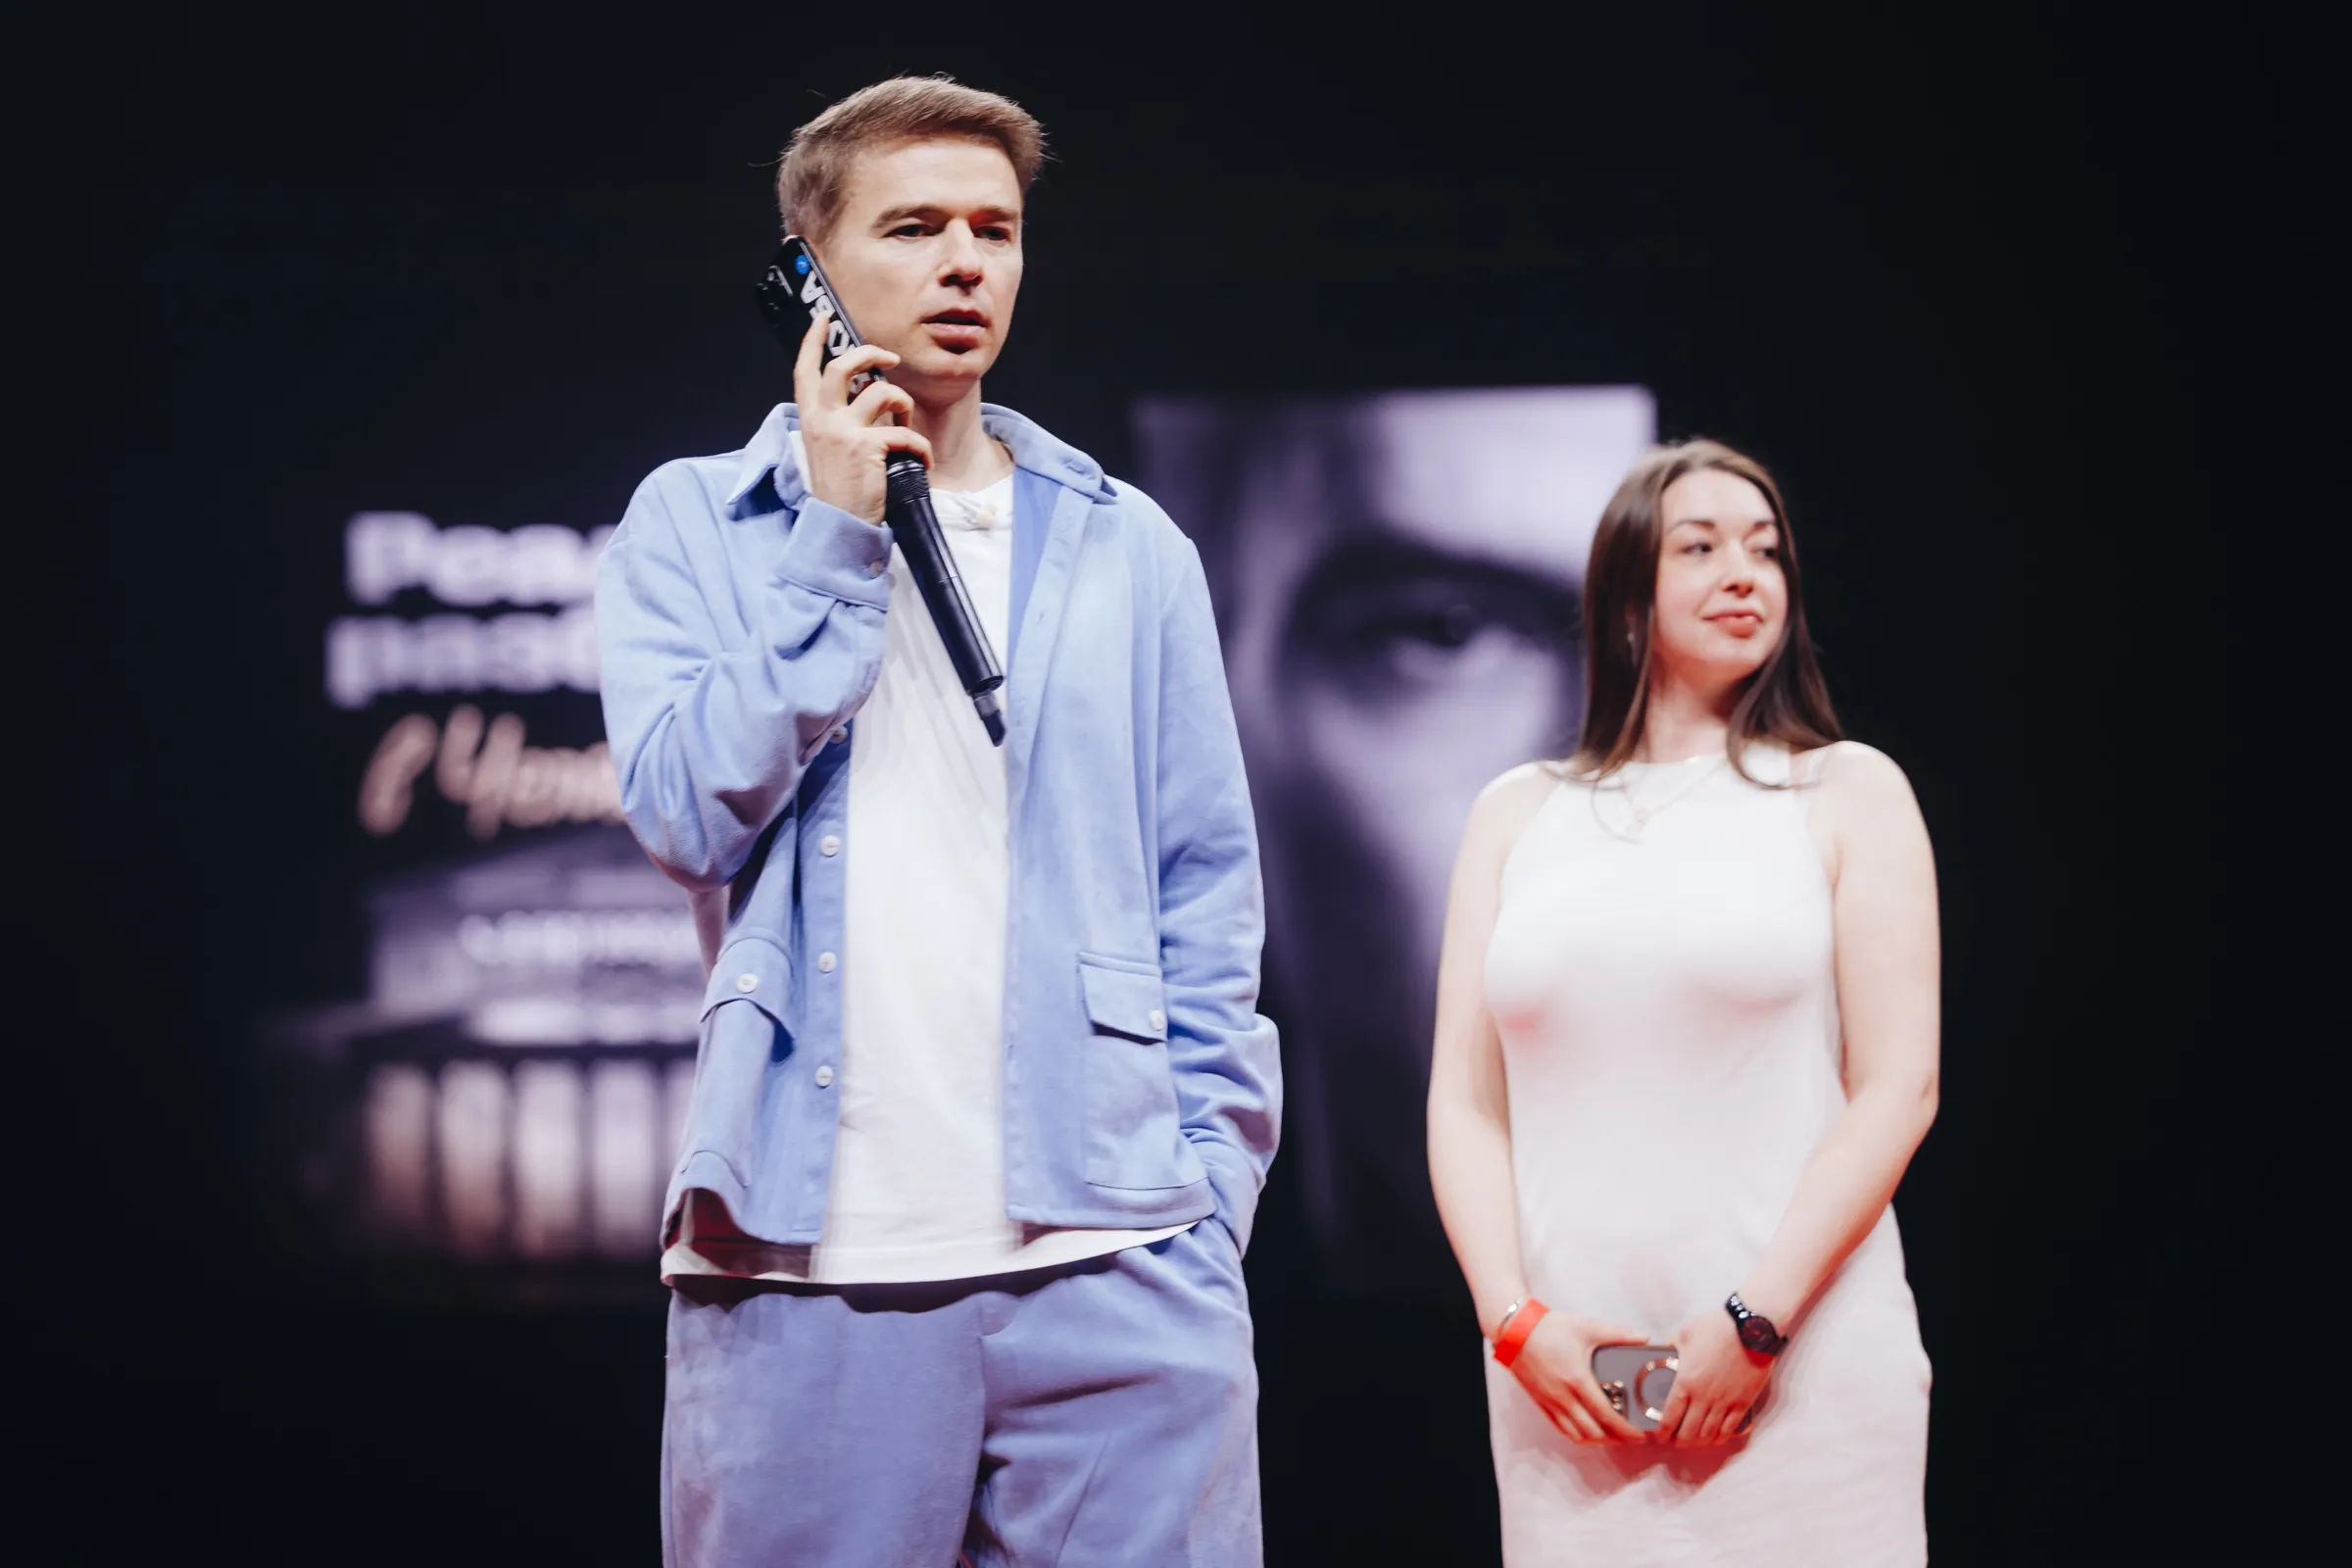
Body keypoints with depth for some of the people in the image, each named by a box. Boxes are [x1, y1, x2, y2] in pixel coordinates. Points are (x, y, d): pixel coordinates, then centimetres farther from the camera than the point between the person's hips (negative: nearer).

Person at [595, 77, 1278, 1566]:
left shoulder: (1126, 546, 12)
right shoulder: (695, 523, 8)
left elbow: (1208, 898, 11)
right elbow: (691, 817, -6)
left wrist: (1208, 1195, 2)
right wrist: (837, 543, -6)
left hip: (1112, 1272, 1)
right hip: (801, 1274, -1)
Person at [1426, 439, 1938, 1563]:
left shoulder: (1846, 795, 6)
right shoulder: (1518, 815, 14)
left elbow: (1898, 1088, -1)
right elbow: (1465, 1102, 10)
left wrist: (1757, 1324, -10)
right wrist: (1515, 1320, -5)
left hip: (1802, 1363, -2)